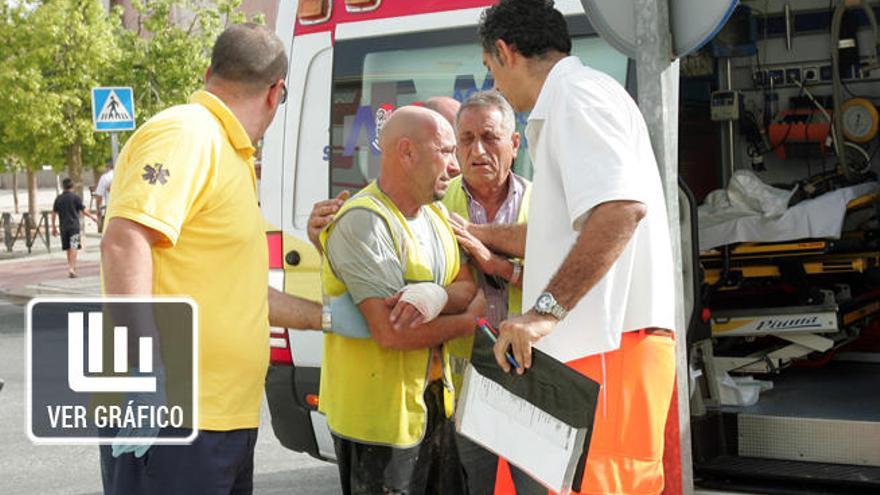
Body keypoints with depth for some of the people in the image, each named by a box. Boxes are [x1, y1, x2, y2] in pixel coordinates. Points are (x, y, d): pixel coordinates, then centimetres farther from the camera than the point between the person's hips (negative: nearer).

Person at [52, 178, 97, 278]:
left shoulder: (58, 198, 7)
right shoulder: (76, 197, -5)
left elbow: (54, 213, 8)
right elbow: (84, 211, -5)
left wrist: (53, 227, 15)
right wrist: (93, 217, 12)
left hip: (64, 227, 4)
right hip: (74, 226, -4)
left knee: (68, 248, 14)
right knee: (73, 247, -7)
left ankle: (71, 268, 22)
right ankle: (71, 268, -18)